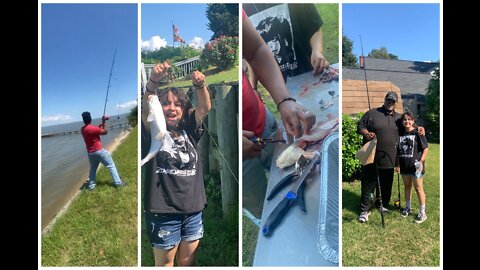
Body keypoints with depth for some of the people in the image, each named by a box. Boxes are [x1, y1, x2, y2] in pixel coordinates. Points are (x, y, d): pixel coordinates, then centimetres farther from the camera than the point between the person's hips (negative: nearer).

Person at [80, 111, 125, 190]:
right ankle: (118, 182, 3)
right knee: (111, 165, 3)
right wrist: (104, 122, -2)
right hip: (99, 151, -7)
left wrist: (102, 122, 15)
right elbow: (105, 132, -8)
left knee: (93, 169, 21)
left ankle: (91, 185, 22)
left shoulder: (83, 129, 3)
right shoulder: (93, 128, -20)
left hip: (90, 153, 7)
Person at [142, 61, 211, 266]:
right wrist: (153, 81, -39)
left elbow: (205, 107, -5)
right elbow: (146, 109, -22)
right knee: (165, 264, 12)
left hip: (193, 210, 4)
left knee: (187, 263, 17)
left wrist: (200, 85, -24)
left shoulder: (189, 131, 6)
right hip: (163, 212, -3)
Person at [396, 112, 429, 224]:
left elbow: (426, 148, -8)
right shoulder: (401, 134, 6)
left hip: (415, 166, -5)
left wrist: (421, 161, -16)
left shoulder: (418, 133, -9)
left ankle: (422, 212, 12)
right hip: (404, 166, 5)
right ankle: (407, 207, 33)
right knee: (407, 186, 17)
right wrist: (398, 164, 10)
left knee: (418, 188, 2)